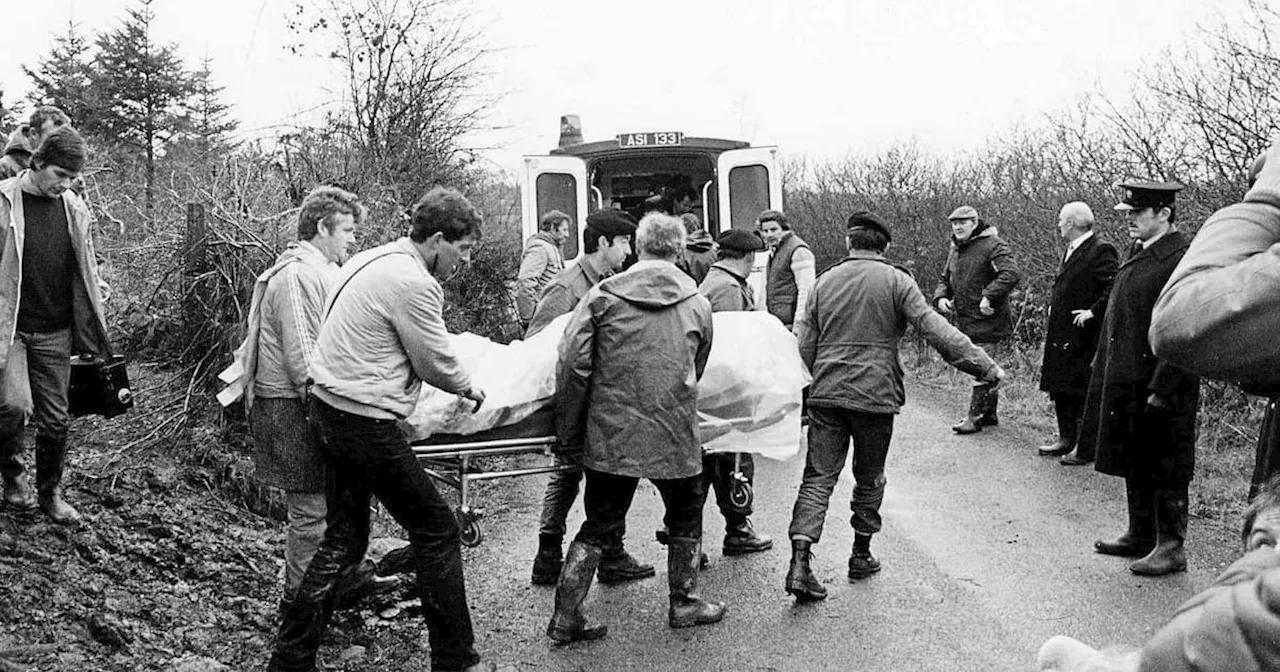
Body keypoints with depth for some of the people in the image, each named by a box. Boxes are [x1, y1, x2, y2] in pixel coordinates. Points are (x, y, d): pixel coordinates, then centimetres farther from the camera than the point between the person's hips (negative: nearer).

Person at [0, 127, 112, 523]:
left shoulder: (74, 210, 5)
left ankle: (50, 494, 23)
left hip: (55, 333, 3)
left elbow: (86, 274, 13)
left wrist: (95, 333, 12)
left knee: (55, 418, 6)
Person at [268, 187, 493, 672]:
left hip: (327, 407, 10)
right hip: (365, 421, -10)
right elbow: (437, 363, -10)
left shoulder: (372, 260, 12)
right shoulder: (414, 283, -18)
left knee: (344, 540, 16)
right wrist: (469, 389, 10)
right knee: (436, 530, 2)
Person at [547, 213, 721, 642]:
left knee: (599, 525, 13)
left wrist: (568, 431, 1)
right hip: (673, 436, 0)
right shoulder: (697, 304, 4)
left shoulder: (604, 295, -1)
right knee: (685, 518, 22)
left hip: (610, 436, 1)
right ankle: (683, 604, 32)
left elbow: (573, 364, -8)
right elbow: (696, 373, 12)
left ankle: (566, 618, 14)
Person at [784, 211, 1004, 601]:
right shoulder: (895, 281, -3)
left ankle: (800, 562, -10)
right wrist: (985, 367, -10)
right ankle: (861, 557, 26)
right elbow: (936, 331, -12)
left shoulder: (824, 282, 8)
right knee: (869, 480, 15)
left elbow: (805, 346, 7)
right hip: (875, 395, -2)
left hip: (825, 394, 3)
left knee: (818, 477, 2)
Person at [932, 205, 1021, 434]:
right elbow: (945, 279, 23)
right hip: (965, 322, 8)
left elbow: (1012, 274, -24)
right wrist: (941, 297, 2)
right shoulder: (955, 250, 15)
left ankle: (975, 417, 1)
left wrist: (989, 296, -30)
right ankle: (989, 414, 26)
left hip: (989, 322, -8)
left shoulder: (993, 245, -12)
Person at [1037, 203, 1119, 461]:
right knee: (1060, 389, 14)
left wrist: (1093, 312, -23)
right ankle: (1066, 439, 24)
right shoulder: (1071, 251, 17)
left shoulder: (1101, 251, -13)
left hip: (1082, 336, -9)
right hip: (1060, 336, 9)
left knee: (1082, 393, -2)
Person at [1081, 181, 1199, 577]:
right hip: (1124, 384, 9)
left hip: (1161, 390, -9)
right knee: (1135, 465, 17)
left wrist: (1161, 389, -21)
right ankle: (1140, 536, 29)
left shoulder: (1183, 260, -16)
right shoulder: (1137, 255, 12)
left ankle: (1171, 548, 12)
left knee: (1165, 469, 2)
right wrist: (1103, 366, 16)